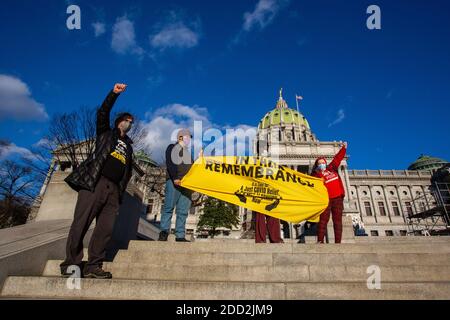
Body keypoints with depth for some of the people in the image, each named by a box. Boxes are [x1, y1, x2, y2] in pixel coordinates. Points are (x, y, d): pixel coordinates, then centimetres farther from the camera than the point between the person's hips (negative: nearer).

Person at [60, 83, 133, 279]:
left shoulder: (128, 146, 28)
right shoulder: (106, 133, 18)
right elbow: (103, 112, 2)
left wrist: (122, 188, 11)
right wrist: (114, 93, -8)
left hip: (113, 189, 4)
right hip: (94, 183, -4)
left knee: (105, 229, -3)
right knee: (80, 224, -8)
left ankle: (93, 266, 2)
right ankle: (70, 265, 0)